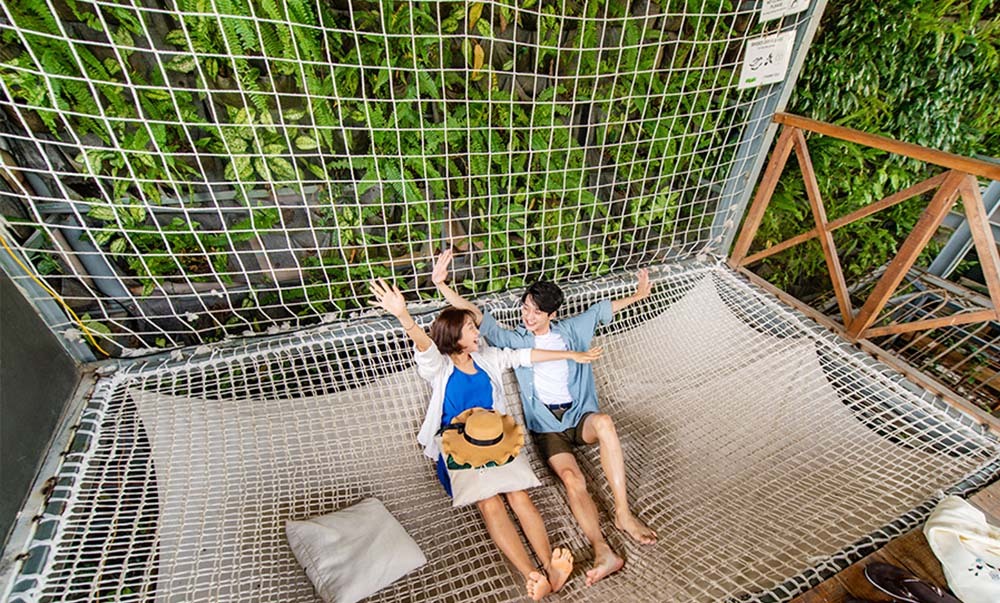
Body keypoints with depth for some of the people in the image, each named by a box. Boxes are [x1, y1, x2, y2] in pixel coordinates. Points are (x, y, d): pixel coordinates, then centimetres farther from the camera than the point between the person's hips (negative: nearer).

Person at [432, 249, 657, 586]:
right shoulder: (515, 340, 4)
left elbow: (602, 309, 22)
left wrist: (639, 295, 28)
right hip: (546, 426, -1)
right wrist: (441, 284, -17)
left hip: (580, 416, 2)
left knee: (604, 422, -33)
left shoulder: (570, 330, 11)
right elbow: (476, 317, -6)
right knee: (572, 479, -28)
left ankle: (623, 514, -26)